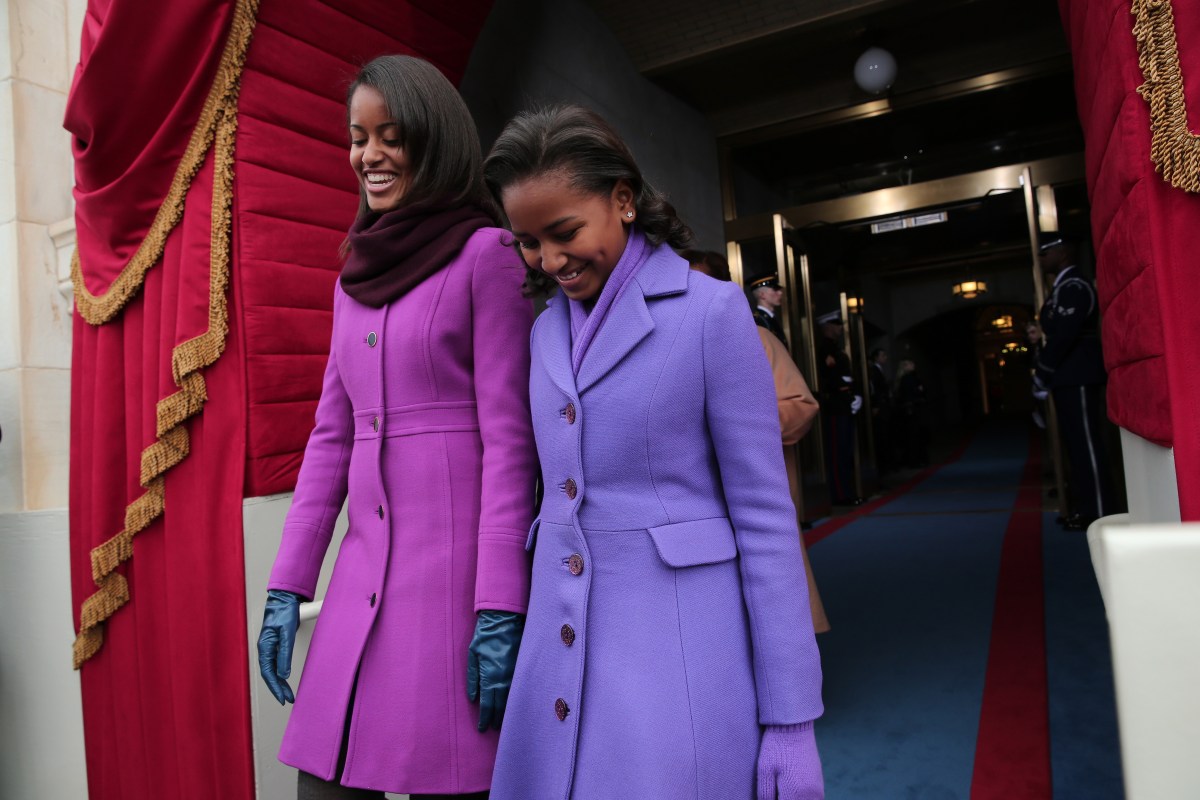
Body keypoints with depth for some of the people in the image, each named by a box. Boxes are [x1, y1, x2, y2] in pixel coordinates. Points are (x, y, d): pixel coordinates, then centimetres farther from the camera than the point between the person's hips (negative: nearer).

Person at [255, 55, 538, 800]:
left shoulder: (487, 255, -5)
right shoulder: (358, 271, 15)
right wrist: (288, 584, 11)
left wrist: (500, 608, -13)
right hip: (367, 567, 6)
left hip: (459, 559, -6)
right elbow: (332, 436, 14)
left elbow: (509, 439, -10)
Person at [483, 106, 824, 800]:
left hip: (679, 642, -5)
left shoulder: (712, 311, -8)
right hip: (563, 641, 6)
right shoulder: (549, 332, 10)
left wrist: (792, 718, -9)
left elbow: (766, 515, -8)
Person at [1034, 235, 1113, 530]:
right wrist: (1044, 371, 8)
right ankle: (1086, 508, 19)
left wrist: (1041, 373, -14)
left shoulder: (1074, 287, -12)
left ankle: (1097, 513, -2)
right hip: (1068, 379, 10)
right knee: (1078, 445, 12)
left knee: (1086, 445, -6)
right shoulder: (1063, 288, 19)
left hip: (1078, 379, -10)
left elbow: (1064, 335, -21)